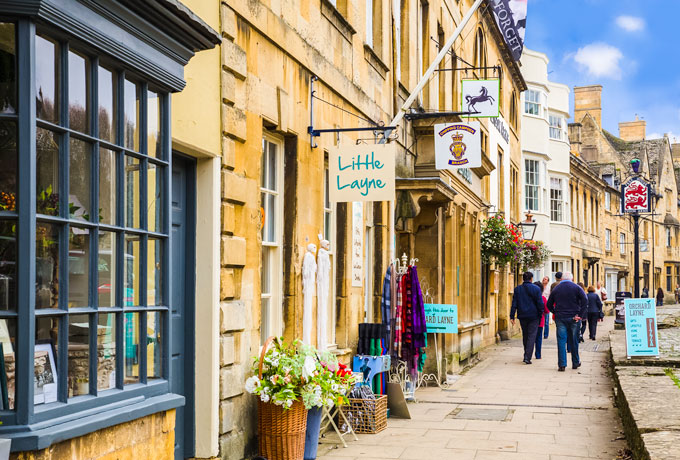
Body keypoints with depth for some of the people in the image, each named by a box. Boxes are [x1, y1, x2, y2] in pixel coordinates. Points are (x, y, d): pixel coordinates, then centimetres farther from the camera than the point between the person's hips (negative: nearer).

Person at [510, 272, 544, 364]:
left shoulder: (517, 289, 1)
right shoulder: (536, 288, -6)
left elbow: (514, 304, 0)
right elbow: (540, 303, -7)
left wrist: (512, 316, 1)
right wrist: (540, 315, 5)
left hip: (522, 316, 3)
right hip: (533, 316, -3)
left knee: (525, 336, 16)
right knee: (532, 336, -2)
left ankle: (526, 355, 25)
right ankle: (527, 357, -12)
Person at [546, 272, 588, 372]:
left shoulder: (556, 289, 7)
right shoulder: (576, 288, 0)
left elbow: (549, 305, 11)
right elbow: (585, 301, -12)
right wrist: (580, 315, -11)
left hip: (560, 318, 1)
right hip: (573, 318, -1)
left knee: (561, 341, 0)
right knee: (574, 341, 11)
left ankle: (562, 364, -6)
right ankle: (575, 363, 22)